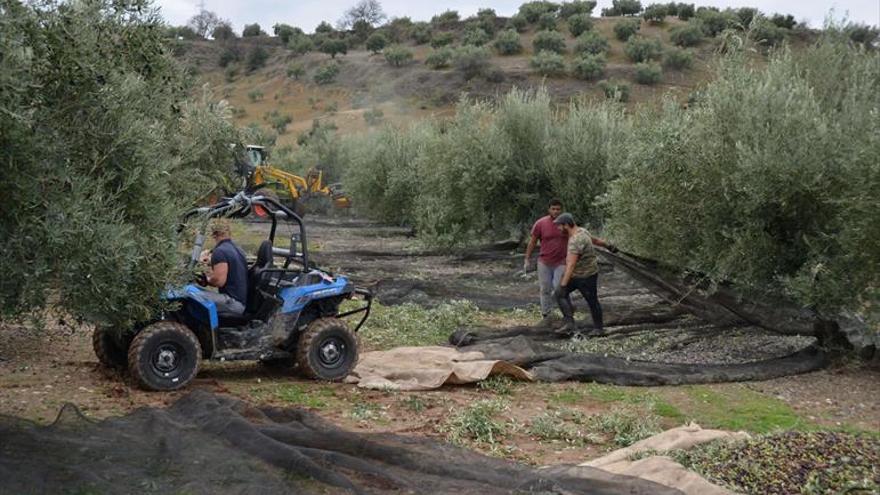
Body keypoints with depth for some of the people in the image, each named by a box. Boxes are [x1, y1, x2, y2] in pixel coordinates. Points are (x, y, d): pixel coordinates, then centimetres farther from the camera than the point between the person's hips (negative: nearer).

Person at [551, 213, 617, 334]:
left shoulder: (576, 240, -31)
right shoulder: (579, 231, 0)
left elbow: (571, 265, -36)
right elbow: (594, 239, 17)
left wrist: (563, 285, -38)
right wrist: (608, 246, 32)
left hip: (587, 276, -9)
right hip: (575, 274, 9)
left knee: (592, 301, 10)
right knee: (558, 293, -4)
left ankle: (598, 328, 30)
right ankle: (569, 323, -7)